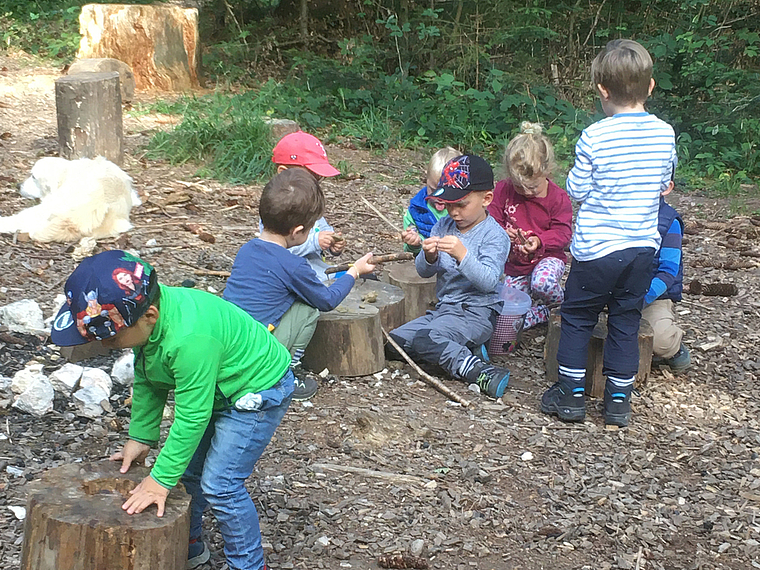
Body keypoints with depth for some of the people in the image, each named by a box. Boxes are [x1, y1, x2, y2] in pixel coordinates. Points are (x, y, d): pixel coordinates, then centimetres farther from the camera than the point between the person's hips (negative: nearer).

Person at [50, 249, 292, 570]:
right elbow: (147, 382, 4)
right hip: (211, 387, 9)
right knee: (186, 468, 13)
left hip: (258, 391, -9)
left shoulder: (189, 339, -40)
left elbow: (192, 417, -33)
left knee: (219, 484, -11)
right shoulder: (146, 321, -13)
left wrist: (161, 480, -26)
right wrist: (140, 437, 3)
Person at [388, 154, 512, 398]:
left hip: (477, 313, -8)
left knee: (424, 338, -30)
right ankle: (461, 350, -7)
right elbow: (423, 271, 9)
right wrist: (428, 257, -15)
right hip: (444, 308, 8)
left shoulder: (494, 235, -9)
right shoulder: (444, 226, 9)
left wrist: (463, 255, -34)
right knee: (393, 341, -6)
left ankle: (479, 372, -26)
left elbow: (488, 281, -21)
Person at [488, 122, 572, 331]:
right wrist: (503, 233, -25)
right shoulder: (503, 190, -6)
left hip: (547, 257, -4)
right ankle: (544, 313, 21)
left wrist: (540, 241, -31)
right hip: (515, 263, 4)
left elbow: (563, 233, -12)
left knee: (542, 283, -40)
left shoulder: (558, 197, -11)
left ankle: (560, 303, -4)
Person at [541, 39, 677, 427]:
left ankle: (571, 394, 16)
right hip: (643, 246, 4)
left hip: (596, 248, -4)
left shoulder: (594, 138, -16)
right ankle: (619, 400, 19)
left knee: (577, 318, 12)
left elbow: (576, 190, -8)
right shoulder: (665, 134, -2)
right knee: (626, 322, 14)